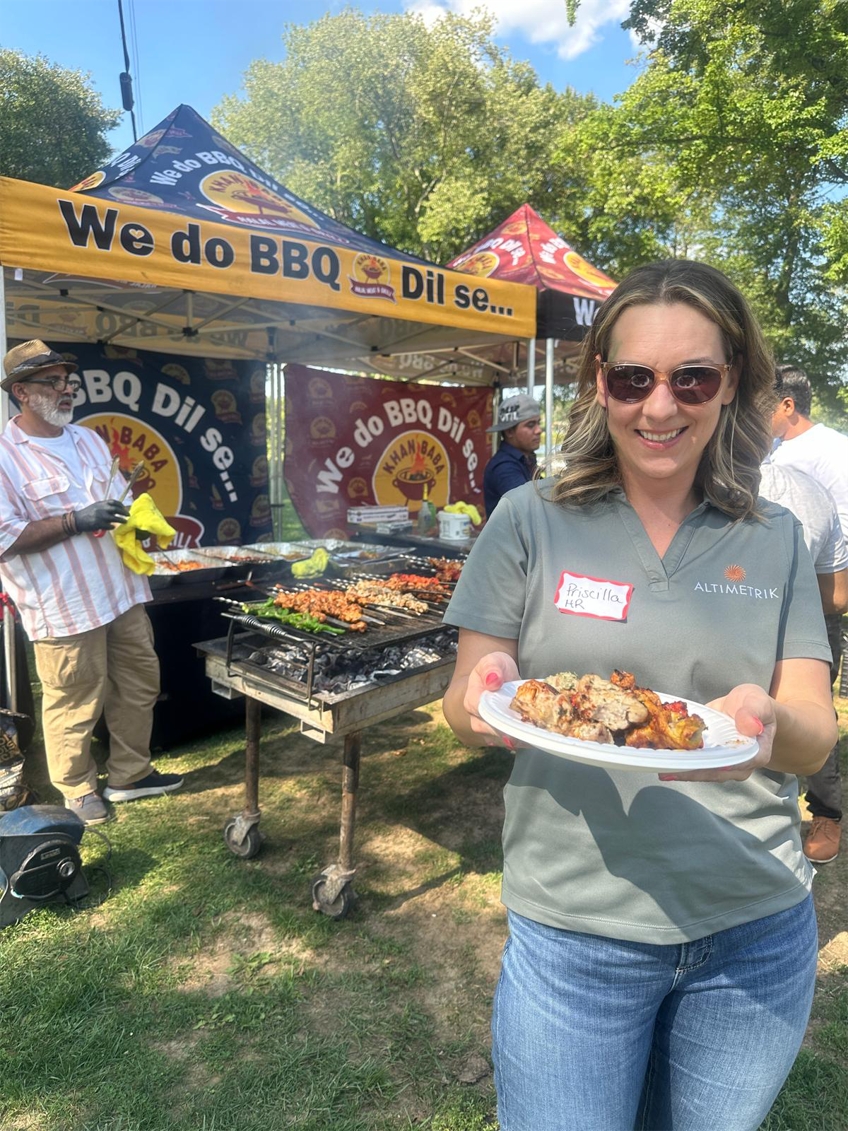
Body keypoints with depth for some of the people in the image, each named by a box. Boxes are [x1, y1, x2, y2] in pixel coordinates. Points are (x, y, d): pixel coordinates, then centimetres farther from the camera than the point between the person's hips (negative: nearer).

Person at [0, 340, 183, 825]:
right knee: (75, 704, 5)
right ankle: (77, 790, 28)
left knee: (140, 685, 15)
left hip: (122, 591, 7)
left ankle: (130, 773, 32)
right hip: (64, 605, -7)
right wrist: (75, 521, -22)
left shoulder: (89, 440, 13)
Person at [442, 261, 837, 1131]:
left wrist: (768, 722, -25)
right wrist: (485, 696, -28)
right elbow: (463, 716, -5)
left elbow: (816, 738, -3)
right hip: (574, 929, -2)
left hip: (756, 930, 3)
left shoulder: (775, 541, 0)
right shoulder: (530, 522, -8)